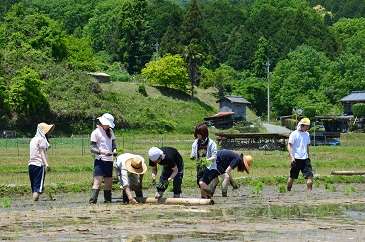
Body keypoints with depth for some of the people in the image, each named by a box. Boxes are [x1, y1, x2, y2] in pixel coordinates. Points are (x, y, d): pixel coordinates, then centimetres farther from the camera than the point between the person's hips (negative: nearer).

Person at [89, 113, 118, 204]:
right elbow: (92, 148, -9)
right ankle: (92, 200, -21)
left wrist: (114, 150, -5)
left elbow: (113, 143, 19)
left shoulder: (110, 132, 15)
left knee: (108, 182, 8)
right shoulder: (96, 132, -5)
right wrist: (102, 152, -24)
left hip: (109, 161, 7)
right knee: (97, 181, -16)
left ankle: (107, 200, 12)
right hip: (100, 161, -7)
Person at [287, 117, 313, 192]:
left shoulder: (307, 134, 13)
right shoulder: (294, 134, -7)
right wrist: (292, 157, -18)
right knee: (292, 176, 4)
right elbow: (289, 146, -10)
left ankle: (309, 191, -10)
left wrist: (308, 156, 21)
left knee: (310, 175, -8)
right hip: (296, 159, -5)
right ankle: (288, 191, 18)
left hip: (305, 159, 5)